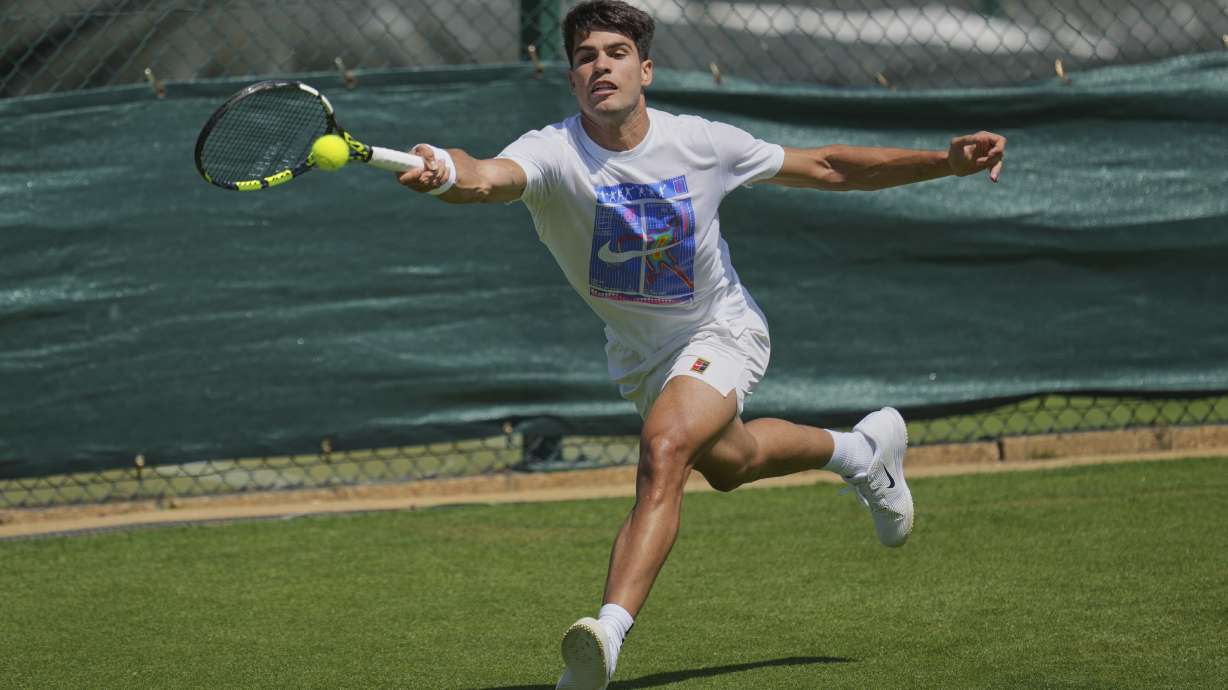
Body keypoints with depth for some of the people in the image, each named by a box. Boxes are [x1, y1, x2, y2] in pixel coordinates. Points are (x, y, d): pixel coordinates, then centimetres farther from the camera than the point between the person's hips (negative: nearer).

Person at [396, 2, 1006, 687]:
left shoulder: (702, 143, -24)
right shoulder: (553, 152, -28)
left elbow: (827, 168, -10)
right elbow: (489, 178, -52)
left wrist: (948, 161, -16)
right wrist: (447, 171, -78)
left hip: (720, 330, -4)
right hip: (639, 352, 4)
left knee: (664, 450, -31)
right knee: (728, 464, 28)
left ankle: (610, 631, -40)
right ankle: (861, 450, 58)